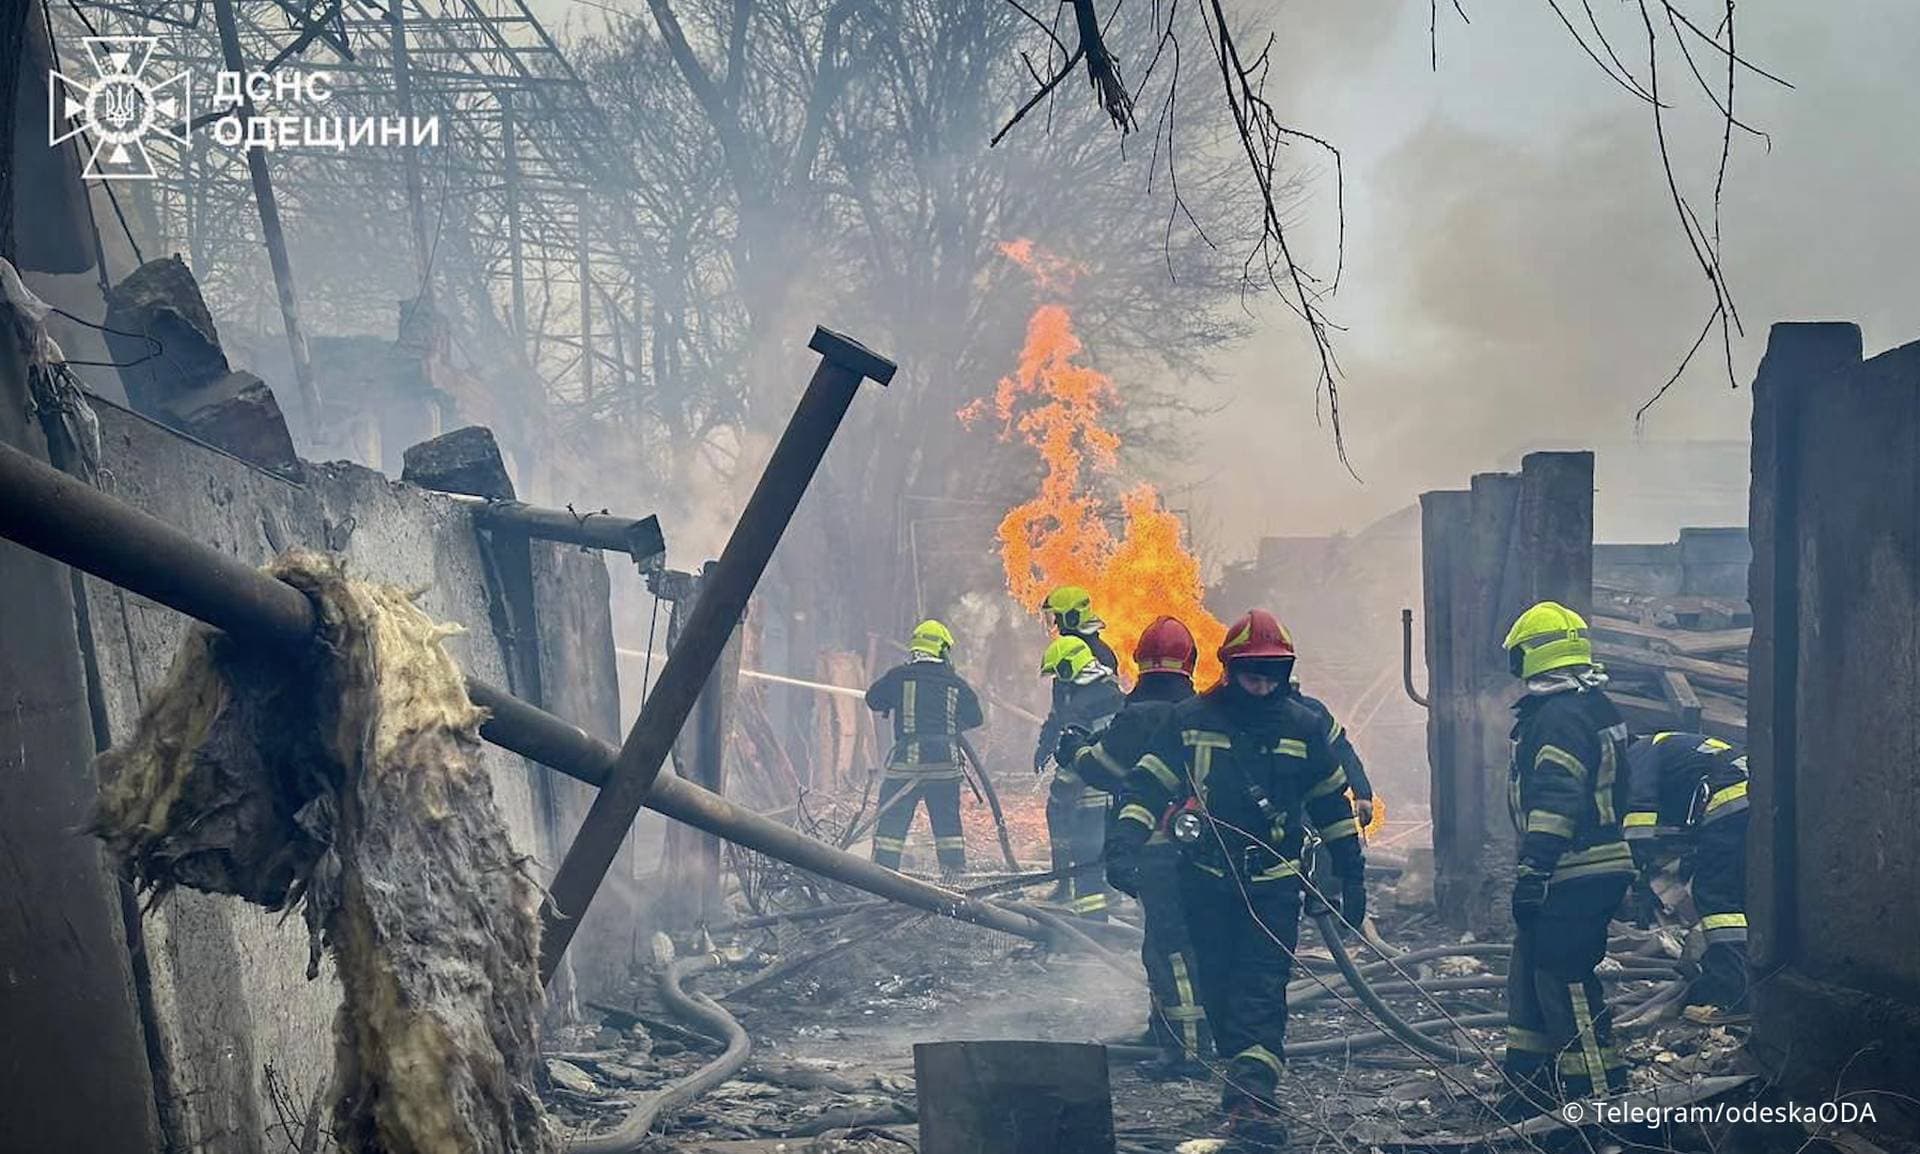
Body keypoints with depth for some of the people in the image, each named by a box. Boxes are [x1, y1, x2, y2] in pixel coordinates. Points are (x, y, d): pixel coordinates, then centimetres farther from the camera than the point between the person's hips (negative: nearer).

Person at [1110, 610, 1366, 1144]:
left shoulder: (1307, 727, 3)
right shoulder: (1190, 719, -1)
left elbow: (1333, 804, 11)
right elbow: (1147, 783, 0)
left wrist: (1352, 875, 12)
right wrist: (1127, 835, -17)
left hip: (1274, 883, -1)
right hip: (1206, 879, 1)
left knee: (1263, 991, -11)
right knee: (1218, 988, 7)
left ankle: (1252, 1095, -17)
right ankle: (1248, 1080, 23)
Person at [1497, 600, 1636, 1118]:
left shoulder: (1559, 715, -15)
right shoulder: (1593, 707, 17)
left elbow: (1556, 799, -24)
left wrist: (1534, 868, -25)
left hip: (1571, 876, -11)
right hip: (1597, 869, 11)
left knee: (1564, 981, -6)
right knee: (1531, 976, 17)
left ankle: (1600, 1097, -2)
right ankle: (1527, 1088, 25)